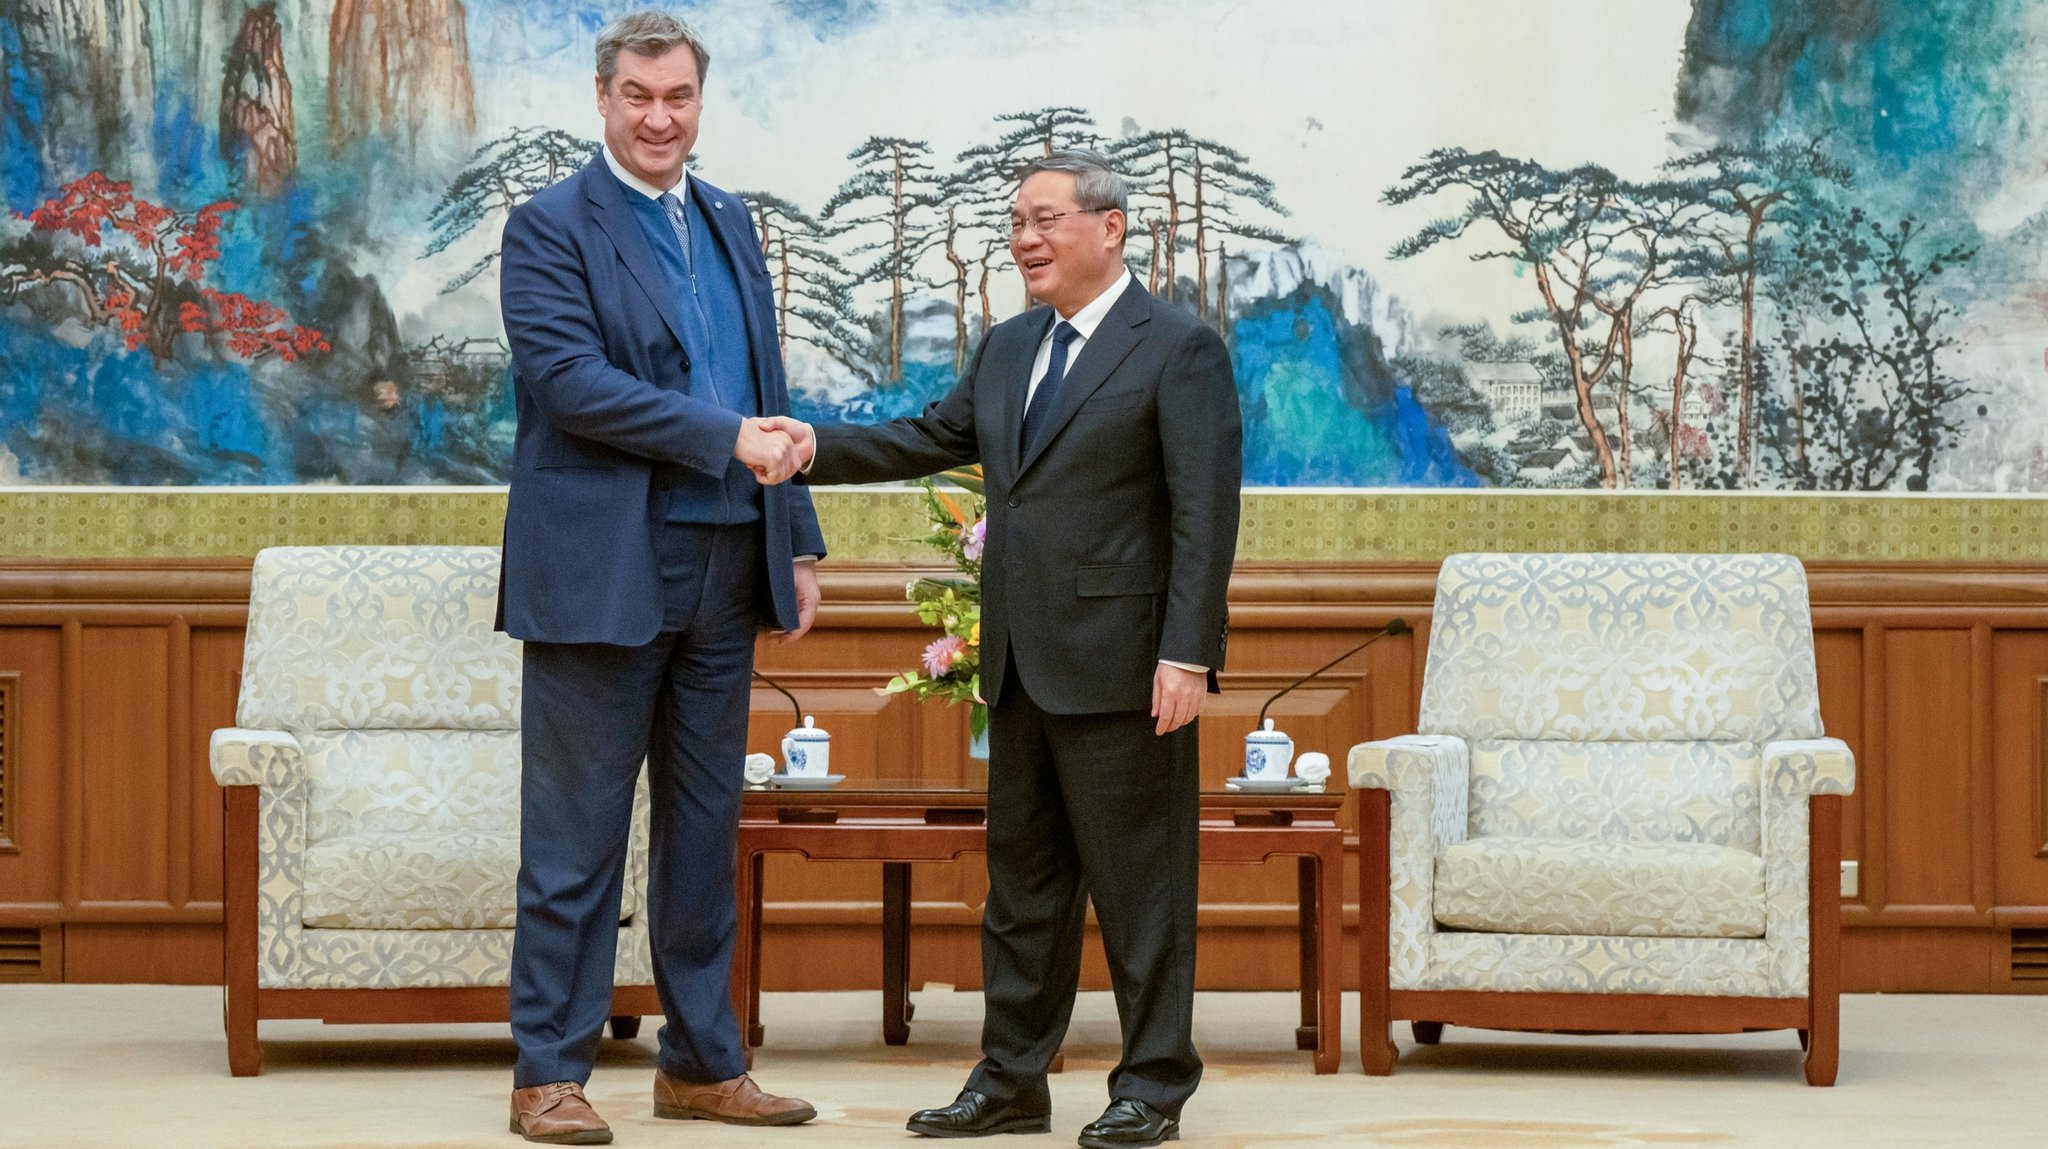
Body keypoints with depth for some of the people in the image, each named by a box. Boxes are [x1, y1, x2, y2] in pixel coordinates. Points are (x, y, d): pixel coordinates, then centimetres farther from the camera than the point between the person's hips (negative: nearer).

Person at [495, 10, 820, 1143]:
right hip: (605, 571, -6)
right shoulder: (550, 226, -4)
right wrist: (725, 439, -18)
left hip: (724, 571, 6)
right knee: (578, 835, -2)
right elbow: (570, 378, -16)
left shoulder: (728, 222, 16)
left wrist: (797, 541, 13)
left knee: (705, 826, 11)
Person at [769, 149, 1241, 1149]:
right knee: (1021, 879, 13)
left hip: (1120, 664, -8)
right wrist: (818, 449, 2)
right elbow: (932, 438, 18)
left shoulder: (1179, 350, -8)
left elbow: (1205, 513, -14)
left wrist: (1187, 654, -20)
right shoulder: (1007, 348, 15)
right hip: (1021, 664, 8)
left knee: (1138, 881, 0)